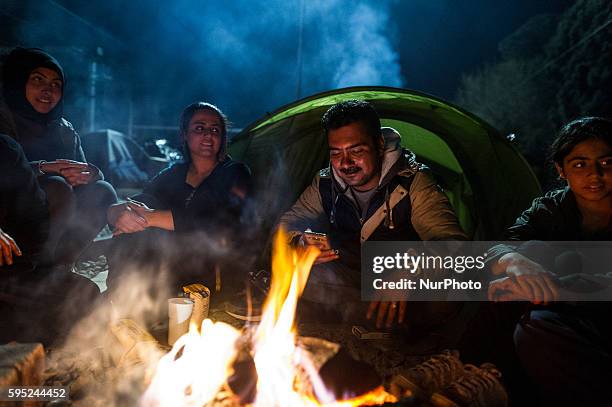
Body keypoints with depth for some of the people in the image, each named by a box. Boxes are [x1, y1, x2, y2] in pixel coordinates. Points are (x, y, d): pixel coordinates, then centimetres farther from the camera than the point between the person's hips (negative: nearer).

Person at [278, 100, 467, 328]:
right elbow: (287, 225, 4)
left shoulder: (413, 182, -17)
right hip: (346, 280, 3)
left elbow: (452, 242, -27)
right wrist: (301, 242, -23)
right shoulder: (325, 185, -4)